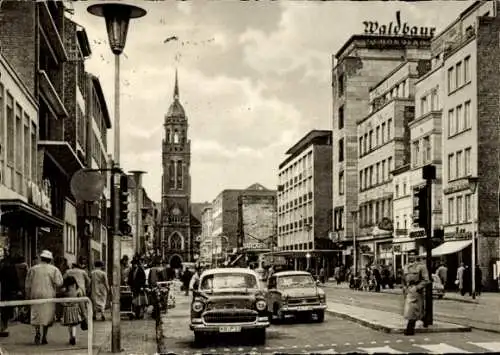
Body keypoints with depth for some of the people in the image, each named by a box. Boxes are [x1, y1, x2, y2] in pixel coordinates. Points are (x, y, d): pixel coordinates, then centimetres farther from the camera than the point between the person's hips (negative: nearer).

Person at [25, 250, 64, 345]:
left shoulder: (33, 269, 5)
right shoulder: (54, 269, -1)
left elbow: (28, 284, 7)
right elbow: (59, 283, -11)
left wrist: (28, 296, 15)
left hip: (35, 295, 1)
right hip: (49, 295, -1)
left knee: (36, 314, 7)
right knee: (47, 315, 9)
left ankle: (37, 332, -16)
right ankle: (44, 336, 8)